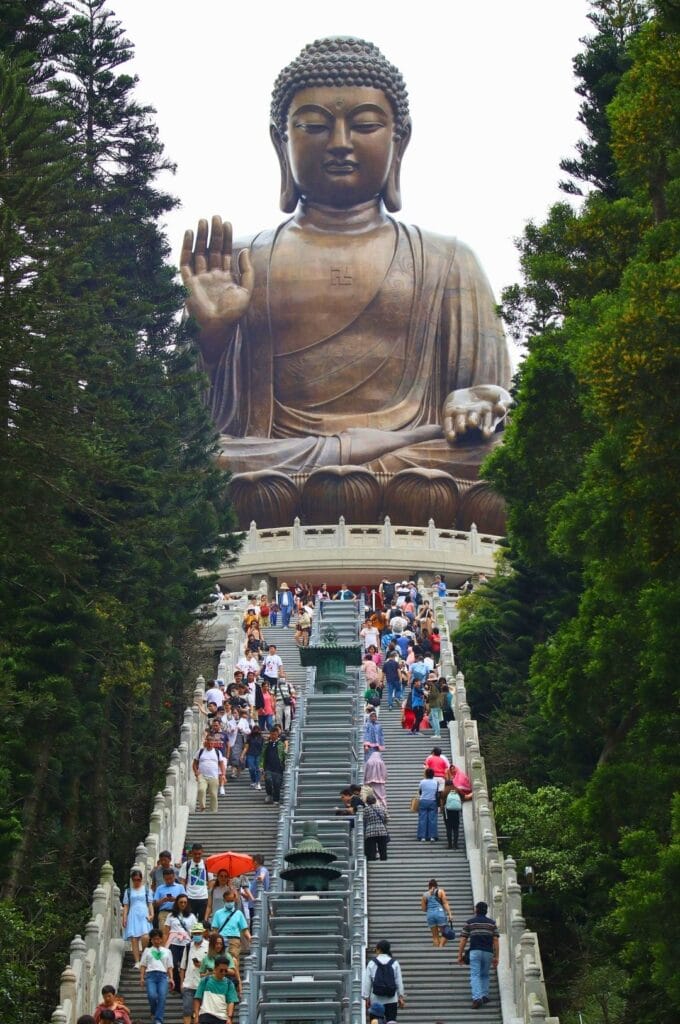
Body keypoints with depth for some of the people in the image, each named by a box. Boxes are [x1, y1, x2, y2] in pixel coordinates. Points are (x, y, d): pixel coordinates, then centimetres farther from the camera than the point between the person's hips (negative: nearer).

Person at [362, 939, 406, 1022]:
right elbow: (399, 981, 4)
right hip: (391, 999, 1)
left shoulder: (372, 963, -2)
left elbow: (367, 982, -1)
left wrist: (367, 998, 5)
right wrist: (401, 997, 10)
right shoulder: (394, 963, 2)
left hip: (376, 1000, -1)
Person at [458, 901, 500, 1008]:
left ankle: (477, 998, -20)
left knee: (475, 975, -4)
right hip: (488, 952, 2)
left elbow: (463, 940, 2)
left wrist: (460, 955, 8)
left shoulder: (469, 922, 6)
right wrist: (496, 957, 7)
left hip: (475, 952, -2)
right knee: (484, 975, 20)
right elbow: (495, 941, 4)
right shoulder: (492, 923, 10)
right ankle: (485, 995, 9)